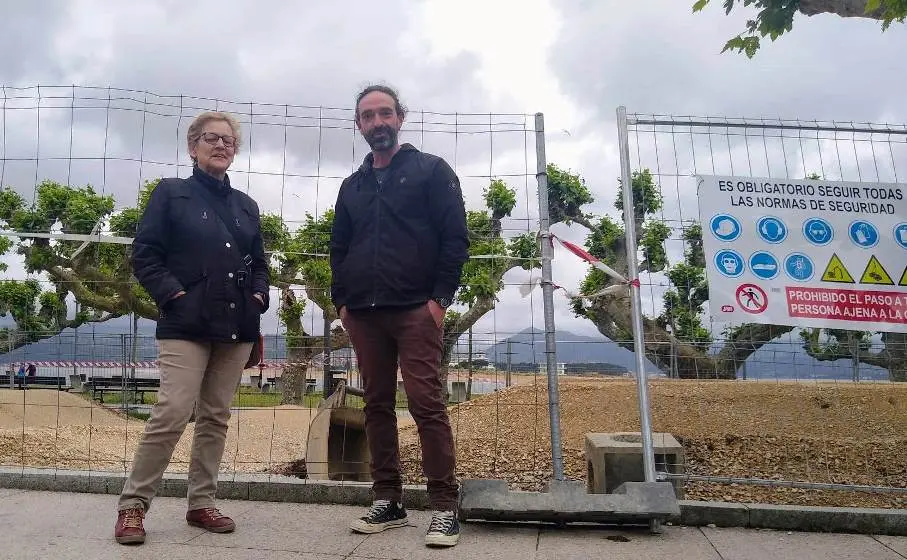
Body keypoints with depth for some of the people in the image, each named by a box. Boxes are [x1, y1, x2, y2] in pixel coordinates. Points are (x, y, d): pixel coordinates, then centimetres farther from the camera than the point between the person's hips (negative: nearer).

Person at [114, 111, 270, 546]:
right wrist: (173, 294, -13)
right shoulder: (171, 193, 5)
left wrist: (258, 296, 3)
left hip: (238, 326, 5)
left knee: (216, 416, 8)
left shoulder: (246, 205, 18)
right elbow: (144, 254, -2)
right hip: (187, 323, -4)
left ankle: (201, 504, 18)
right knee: (173, 412, -12)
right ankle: (132, 504, 4)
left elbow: (259, 263, 21)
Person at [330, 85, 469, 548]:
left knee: (426, 403, -8)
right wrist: (341, 301, 9)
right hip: (363, 315, 5)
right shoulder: (352, 186, 19)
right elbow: (338, 249, 21)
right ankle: (387, 501, 17)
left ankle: (445, 508, 0)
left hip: (415, 310, -5)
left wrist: (440, 297, -11)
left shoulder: (431, 170, 5)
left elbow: (455, 237, -3)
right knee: (377, 406, 7)